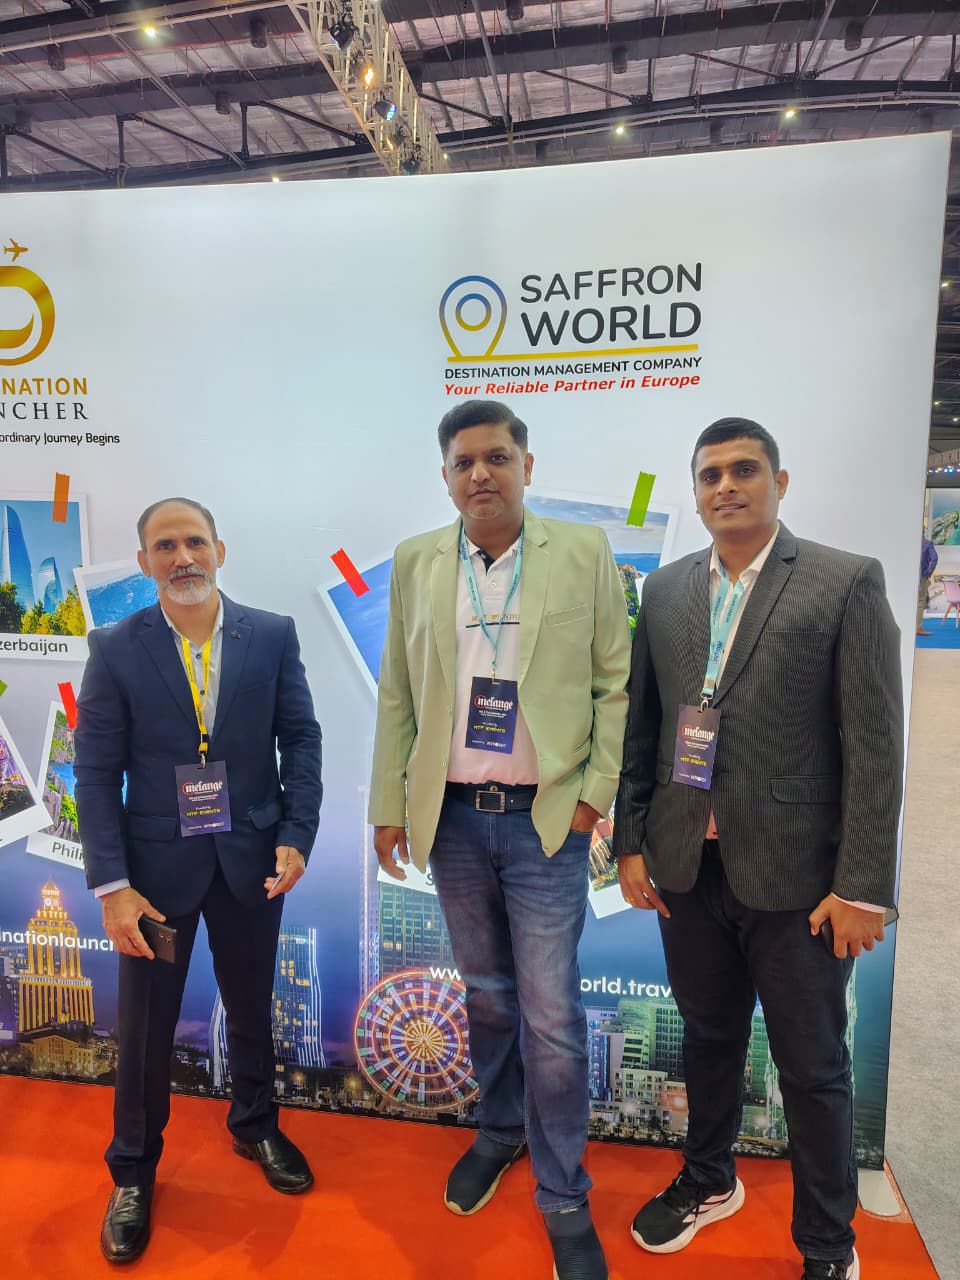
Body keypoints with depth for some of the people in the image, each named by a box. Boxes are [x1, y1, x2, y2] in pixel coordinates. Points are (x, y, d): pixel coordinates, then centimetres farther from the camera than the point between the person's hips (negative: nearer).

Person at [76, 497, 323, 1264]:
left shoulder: (274, 636, -4)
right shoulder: (115, 649, -6)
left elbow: (300, 739, -2)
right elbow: (97, 773, -7)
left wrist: (297, 837, -12)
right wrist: (111, 885, -12)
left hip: (252, 857, 1)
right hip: (156, 862, -1)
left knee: (252, 1007, 20)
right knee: (145, 1023, 14)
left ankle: (256, 1127, 46)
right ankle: (133, 1170, 39)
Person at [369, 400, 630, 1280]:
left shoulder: (584, 553, -4)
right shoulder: (416, 563, 3)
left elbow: (616, 682, -2)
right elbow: (397, 694, 5)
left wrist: (597, 791, -7)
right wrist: (389, 806, 4)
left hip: (545, 819, -2)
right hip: (452, 817, 3)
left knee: (551, 1016, 4)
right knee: (486, 993, 20)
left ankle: (564, 1199, 28)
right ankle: (499, 1131, 45)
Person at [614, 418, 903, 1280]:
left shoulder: (848, 583, -7)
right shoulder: (665, 590, 6)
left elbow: (875, 746, -10)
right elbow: (642, 726, 7)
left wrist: (862, 886, -12)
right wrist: (632, 842, 4)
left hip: (795, 875, -3)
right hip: (687, 866, 4)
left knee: (813, 1067, 13)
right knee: (708, 1037, 22)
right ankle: (709, 1180, 47)